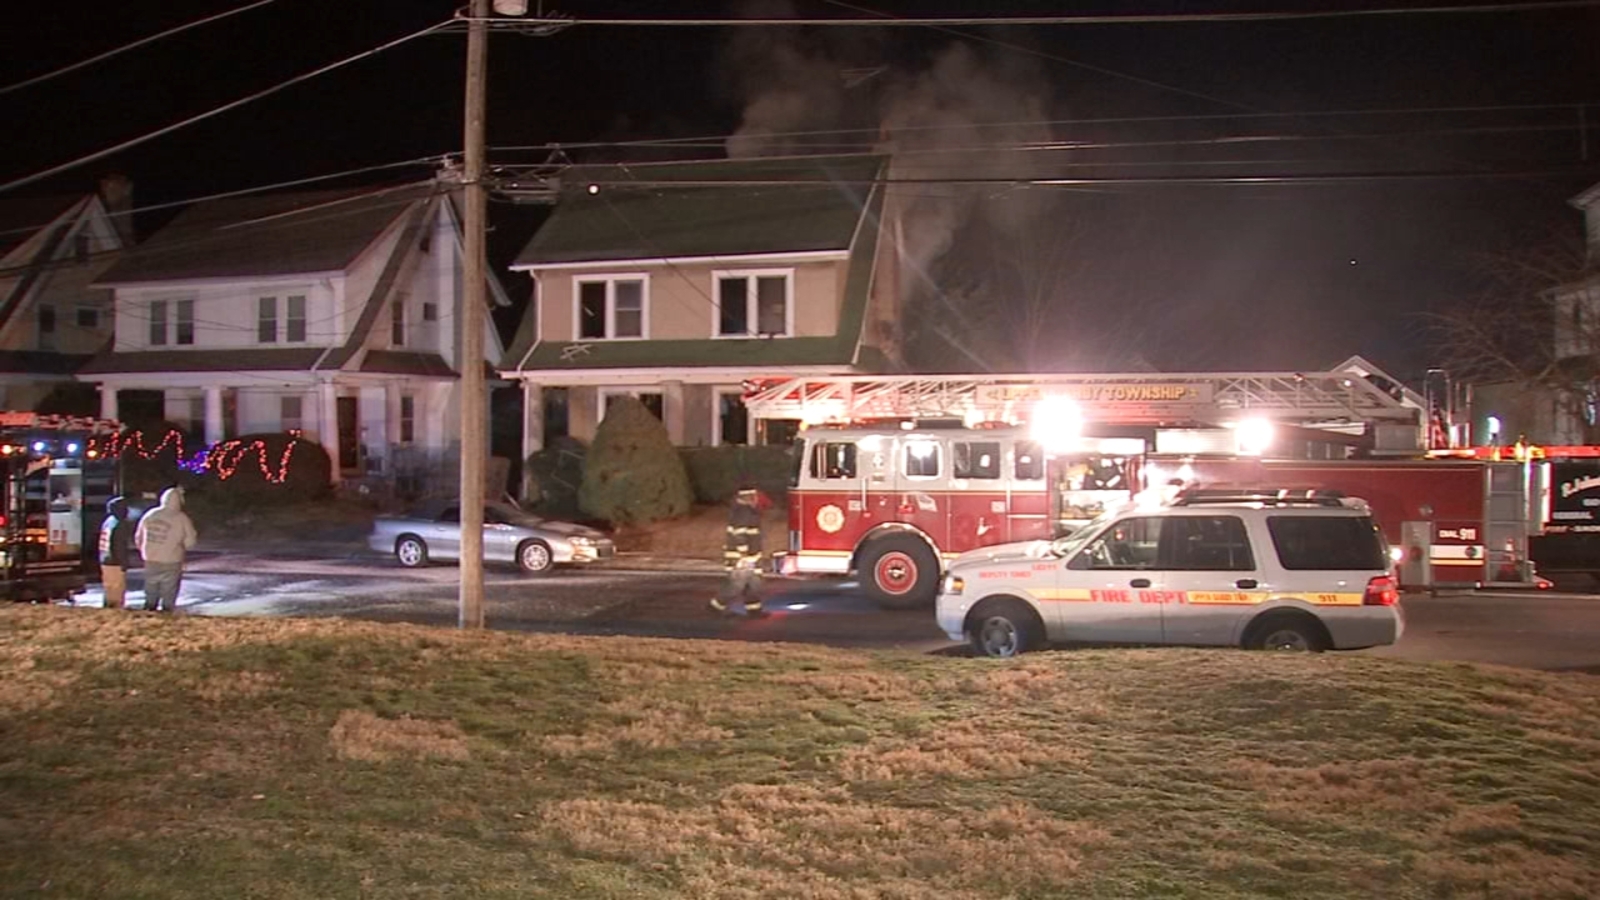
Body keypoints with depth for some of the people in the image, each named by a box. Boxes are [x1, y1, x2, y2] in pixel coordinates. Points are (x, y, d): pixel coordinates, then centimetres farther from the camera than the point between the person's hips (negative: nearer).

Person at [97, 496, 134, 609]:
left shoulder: (107, 522, 12)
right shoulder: (120, 525, -17)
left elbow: (104, 544, 18)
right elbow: (120, 547, -19)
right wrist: (124, 563, -16)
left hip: (105, 562, 9)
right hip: (116, 564, -9)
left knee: (109, 591, 17)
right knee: (118, 593, -4)